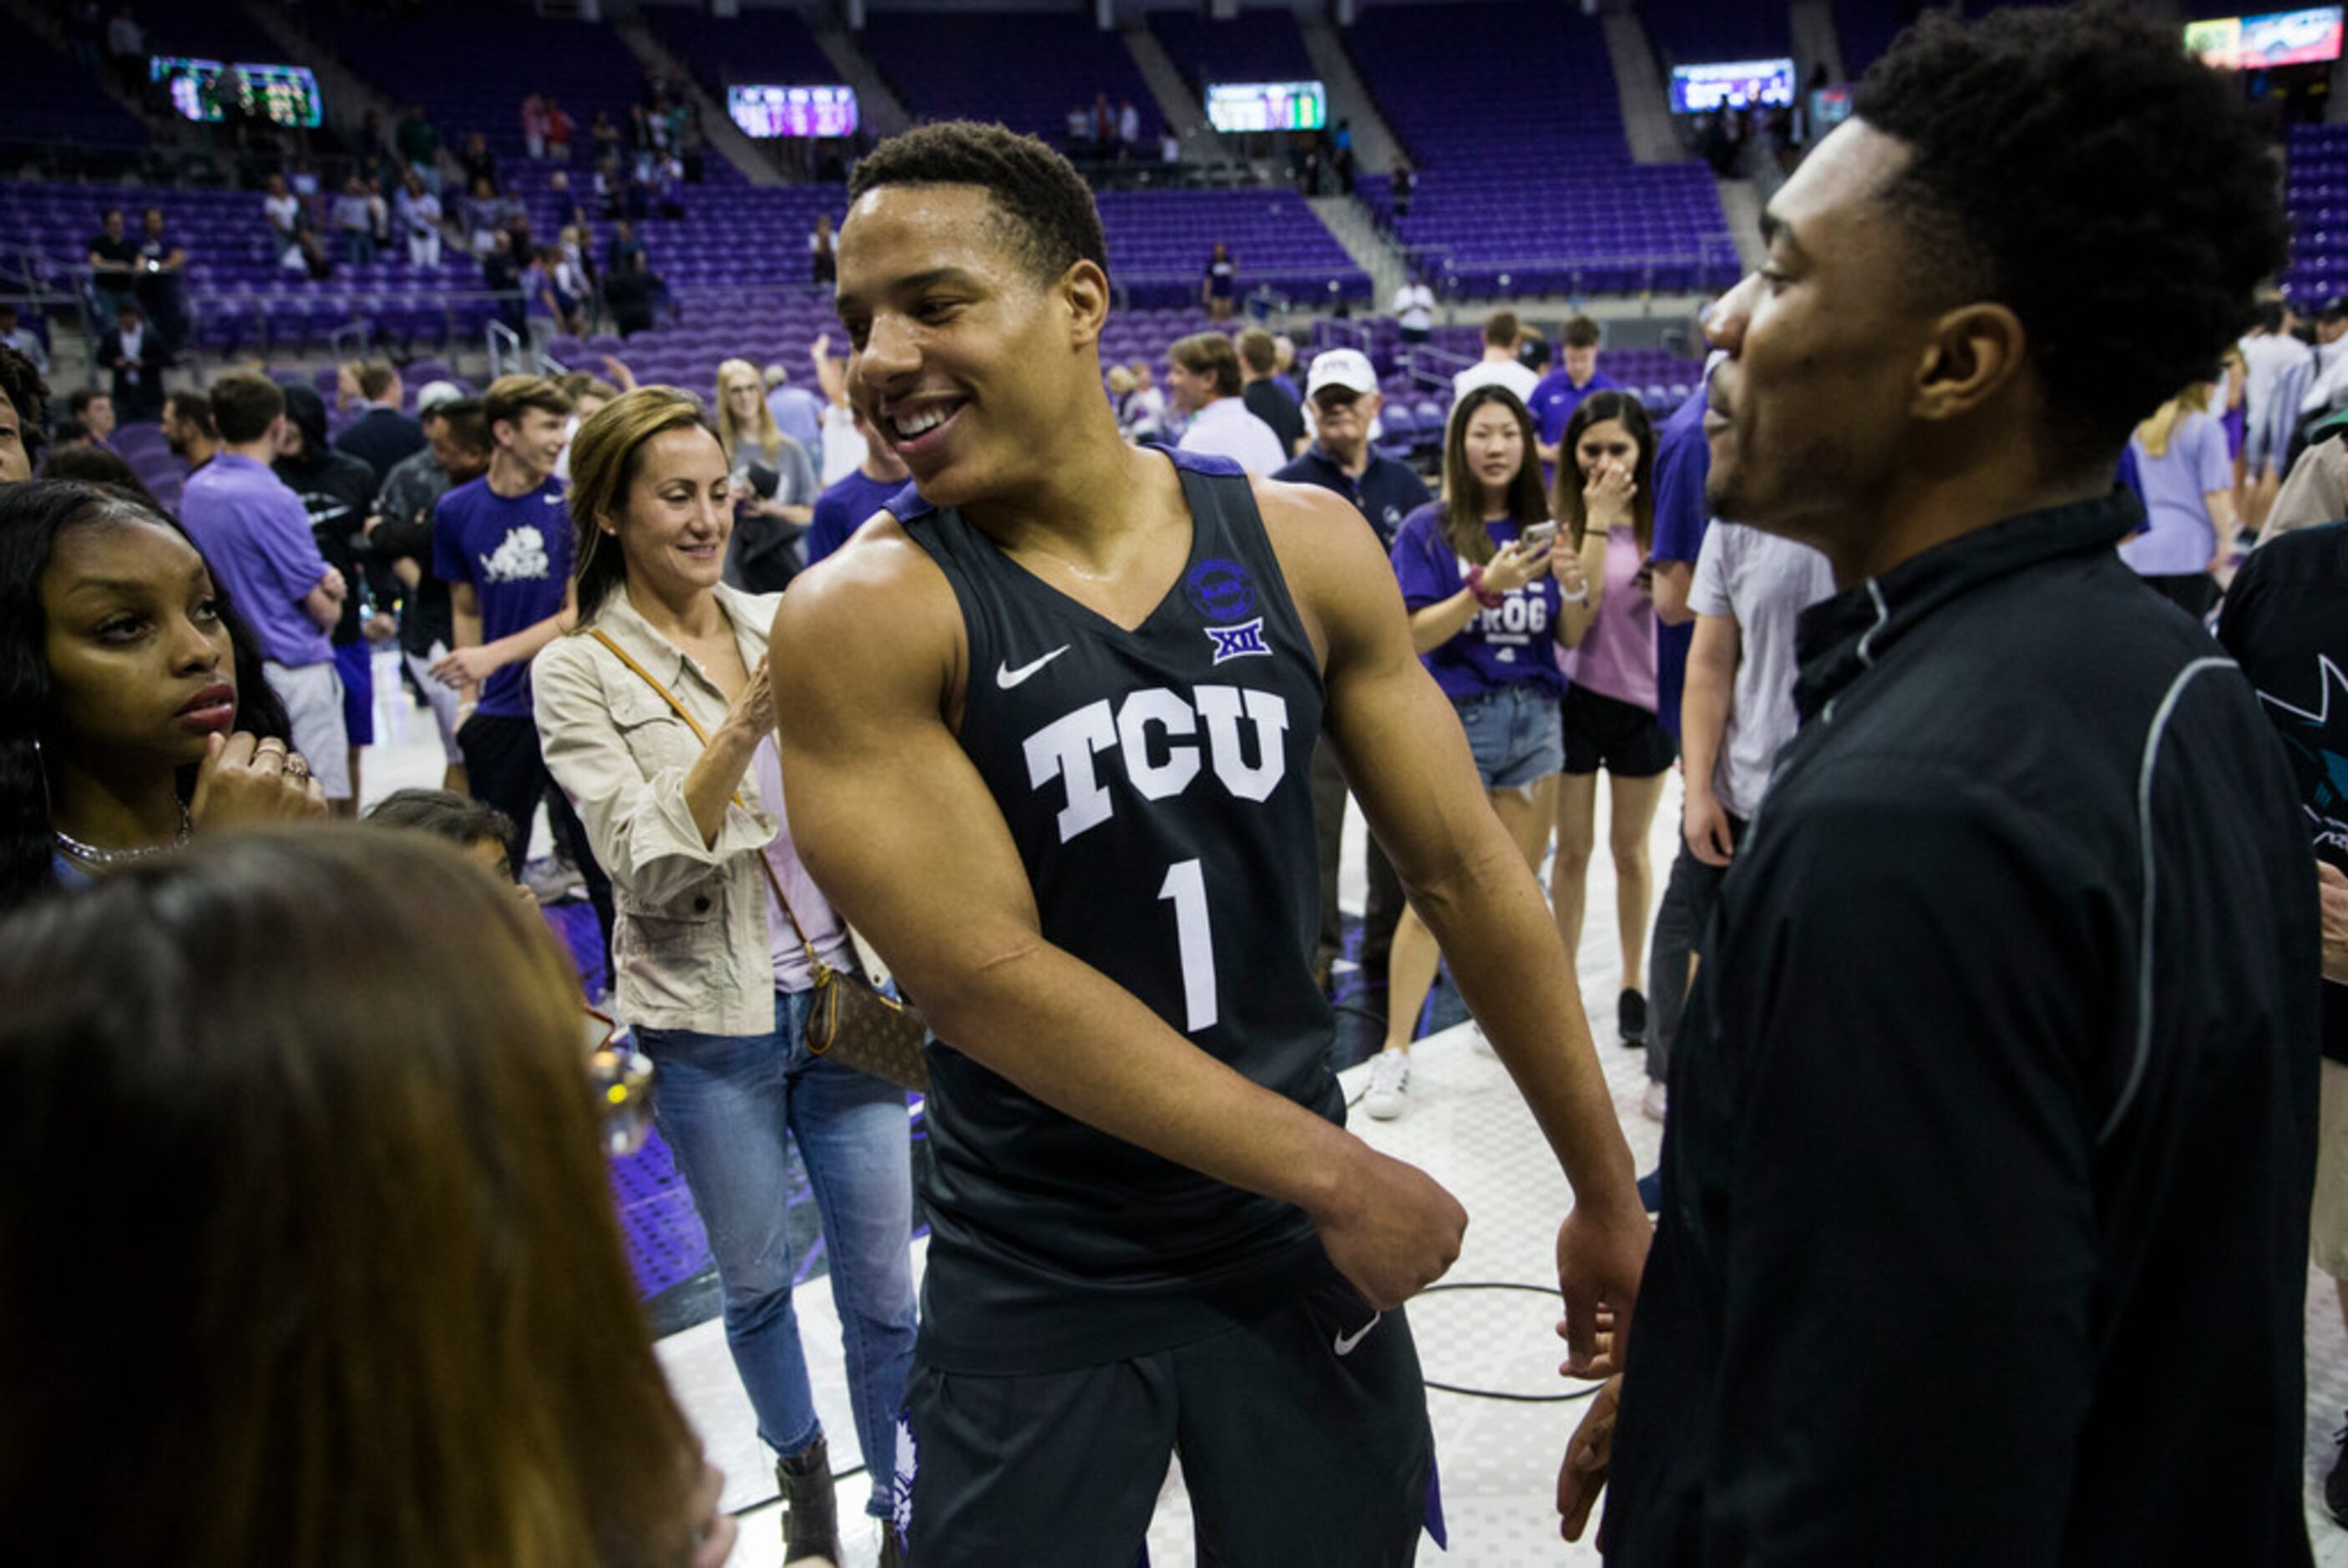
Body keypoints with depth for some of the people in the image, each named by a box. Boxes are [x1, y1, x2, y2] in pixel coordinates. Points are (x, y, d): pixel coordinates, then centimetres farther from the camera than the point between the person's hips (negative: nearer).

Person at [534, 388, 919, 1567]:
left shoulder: (784, 627, 3)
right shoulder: (578, 673, -7)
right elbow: (649, 867, -16)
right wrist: (747, 725, -26)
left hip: (844, 997, 2)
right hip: (712, 1025, -2)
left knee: (883, 1292, 9)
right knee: (757, 1286, 17)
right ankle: (799, 1466, 42)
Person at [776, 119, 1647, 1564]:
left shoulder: (1302, 546, -4)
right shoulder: (866, 618, -13)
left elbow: (1464, 869, 1)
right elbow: (982, 976, -19)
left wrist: (1608, 1194, 4)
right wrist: (1337, 1173, -17)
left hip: (1299, 1253, 3)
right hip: (1037, 1291, -2)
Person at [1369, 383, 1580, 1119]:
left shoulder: (1540, 527, 8)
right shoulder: (1429, 529, -4)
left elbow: (1571, 637, 9)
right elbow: (1413, 636, -13)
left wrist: (1574, 588, -11)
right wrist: (1485, 588, -24)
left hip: (1535, 718, 4)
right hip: (1458, 719, -4)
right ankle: (1394, 1053, 2)